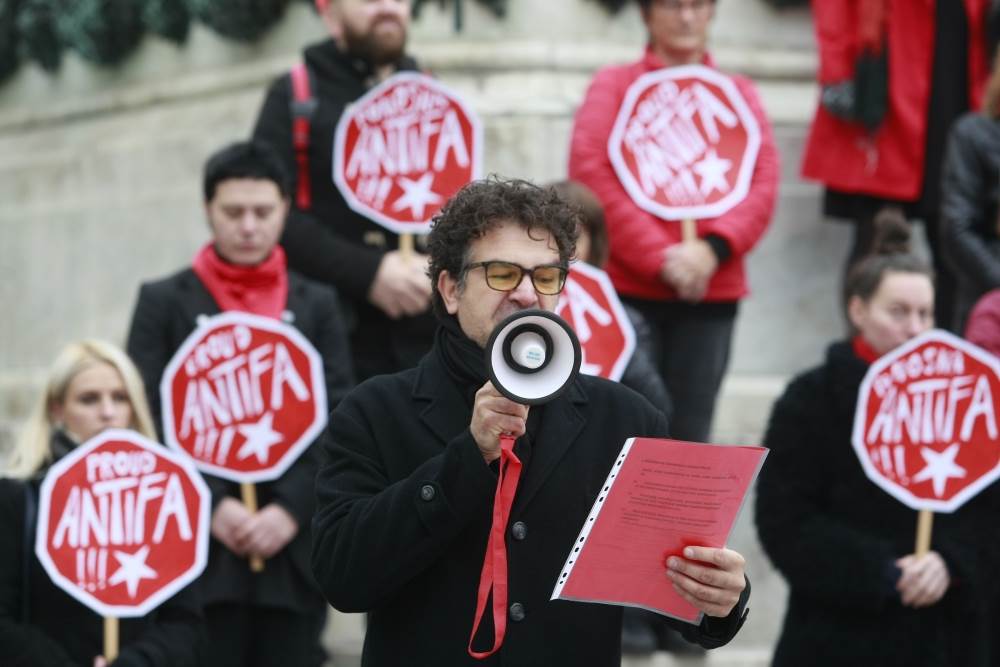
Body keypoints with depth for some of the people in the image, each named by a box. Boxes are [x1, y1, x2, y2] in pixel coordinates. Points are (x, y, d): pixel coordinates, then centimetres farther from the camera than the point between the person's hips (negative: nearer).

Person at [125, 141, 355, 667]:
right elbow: (146, 423, 0)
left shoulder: (317, 305, 12)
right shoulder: (165, 302, 7)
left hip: (295, 549, 2)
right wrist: (212, 507, -11)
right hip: (199, 546, -2)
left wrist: (291, 509, -10)